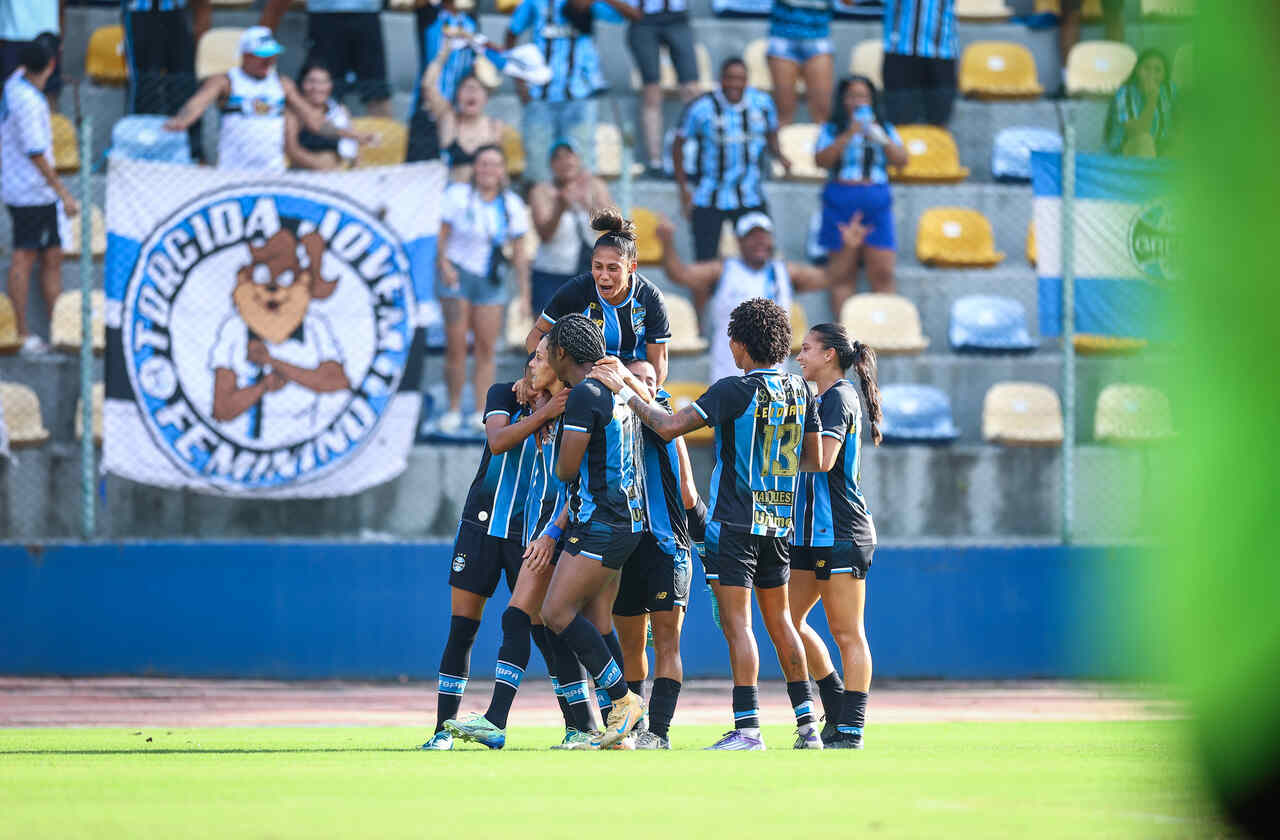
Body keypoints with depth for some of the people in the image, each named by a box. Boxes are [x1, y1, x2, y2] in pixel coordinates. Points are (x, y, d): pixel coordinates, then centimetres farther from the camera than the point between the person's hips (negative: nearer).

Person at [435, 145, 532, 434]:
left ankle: (481, 412, 4)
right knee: (456, 345, -5)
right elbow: (442, 235, -2)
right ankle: (453, 410, 5)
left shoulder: (512, 205, 2)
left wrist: (523, 292, 1)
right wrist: (444, 263, -19)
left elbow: (519, 253, 5)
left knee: (486, 348, 0)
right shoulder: (458, 196, -5)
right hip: (458, 273, -2)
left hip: (491, 280, 2)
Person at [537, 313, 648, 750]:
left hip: (601, 524, -10)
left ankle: (623, 698, -10)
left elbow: (566, 469, -12)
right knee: (596, 621, 8)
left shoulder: (585, 395, -14)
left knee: (557, 611, -11)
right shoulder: (618, 392, 16)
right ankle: (616, 728, 6)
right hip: (625, 520, 10)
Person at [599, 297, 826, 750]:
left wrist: (625, 391, -5)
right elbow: (814, 459, 13)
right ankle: (807, 724, 16)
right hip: (780, 522, 7)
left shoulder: (735, 390, -14)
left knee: (736, 623, -7)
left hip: (735, 522, -7)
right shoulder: (799, 390, 6)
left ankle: (747, 727, -14)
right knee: (779, 620, 16)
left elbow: (669, 426, -16)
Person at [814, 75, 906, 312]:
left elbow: (901, 160, 4)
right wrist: (848, 135, -12)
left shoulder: (884, 130, 14)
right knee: (843, 275, -2)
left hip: (877, 204, 1)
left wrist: (881, 139, -11)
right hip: (841, 203, -1)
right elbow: (821, 160, -7)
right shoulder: (832, 130, 7)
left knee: (882, 274, -6)